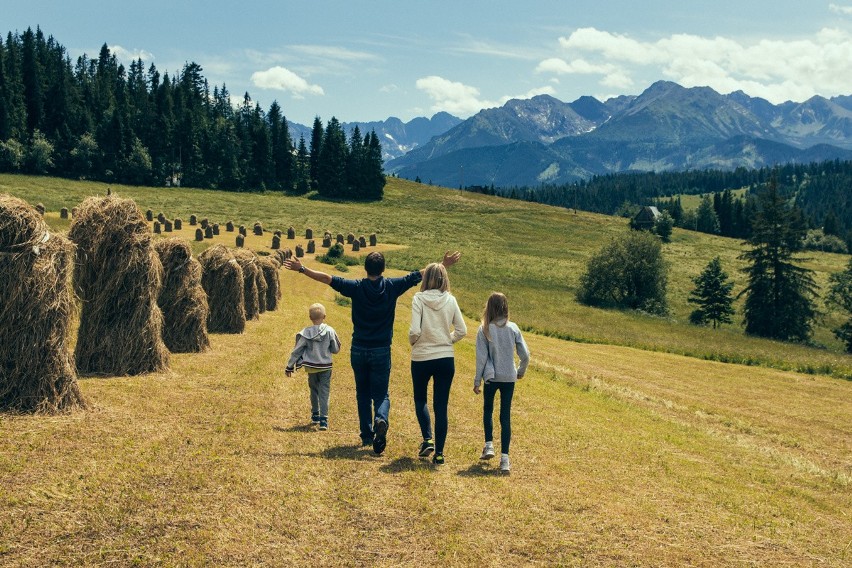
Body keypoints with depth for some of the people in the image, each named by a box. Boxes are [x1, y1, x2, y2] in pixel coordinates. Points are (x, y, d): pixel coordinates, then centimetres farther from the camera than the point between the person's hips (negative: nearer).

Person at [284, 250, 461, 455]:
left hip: (359, 350, 1)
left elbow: (327, 278, -4)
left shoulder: (356, 287, -5)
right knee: (381, 394, 5)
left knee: (363, 394, 15)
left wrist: (301, 268, 5)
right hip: (381, 350, -1)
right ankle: (381, 419, -26)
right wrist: (444, 265, 14)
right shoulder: (392, 286, -4)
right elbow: (421, 275, 4)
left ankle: (367, 435, 15)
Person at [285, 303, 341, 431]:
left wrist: (289, 367, 5)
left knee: (314, 391, 21)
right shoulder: (329, 331, -10)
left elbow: (296, 351, -4)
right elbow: (336, 349, -2)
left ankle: (315, 416, 30)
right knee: (324, 393, 0)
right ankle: (323, 420, -10)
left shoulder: (306, 333, -9)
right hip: (326, 367, -1)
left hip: (311, 367, 1)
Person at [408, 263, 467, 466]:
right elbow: (462, 330, -1)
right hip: (446, 358, 2)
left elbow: (415, 331, -17)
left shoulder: (419, 299, -11)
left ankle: (427, 439, 3)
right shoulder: (450, 300, -2)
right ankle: (439, 453, 8)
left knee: (420, 399, 21)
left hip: (421, 358, -2)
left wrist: (412, 342, 3)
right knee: (441, 405, 8)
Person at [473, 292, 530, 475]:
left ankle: (489, 445, 16)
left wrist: (477, 381, 2)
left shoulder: (484, 330, -8)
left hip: (491, 377, -1)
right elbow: (525, 355, 0)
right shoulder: (513, 328, -2)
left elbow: (481, 357, -7)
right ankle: (504, 458, 0)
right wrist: (521, 371, 19)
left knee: (488, 410, 23)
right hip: (509, 378, 2)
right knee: (506, 416, 4)